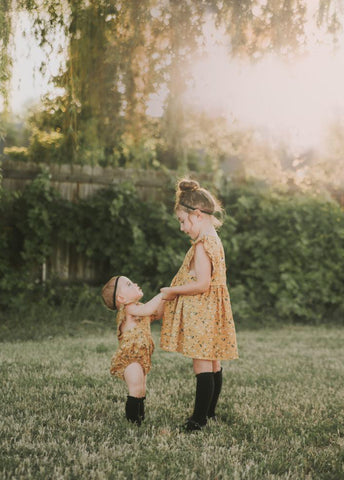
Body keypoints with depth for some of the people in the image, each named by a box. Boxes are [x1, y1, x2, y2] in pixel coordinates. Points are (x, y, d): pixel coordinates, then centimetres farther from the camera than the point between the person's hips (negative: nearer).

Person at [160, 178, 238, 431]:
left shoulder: (202, 245, -18)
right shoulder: (213, 240, 13)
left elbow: (202, 284, -24)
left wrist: (173, 291, -13)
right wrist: (177, 290, 17)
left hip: (200, 312, -10)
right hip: (209, 310, 10)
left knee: (202, 364, -6)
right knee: (213, 363, 14)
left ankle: (199, 418, -2)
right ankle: (209, 412, 24)